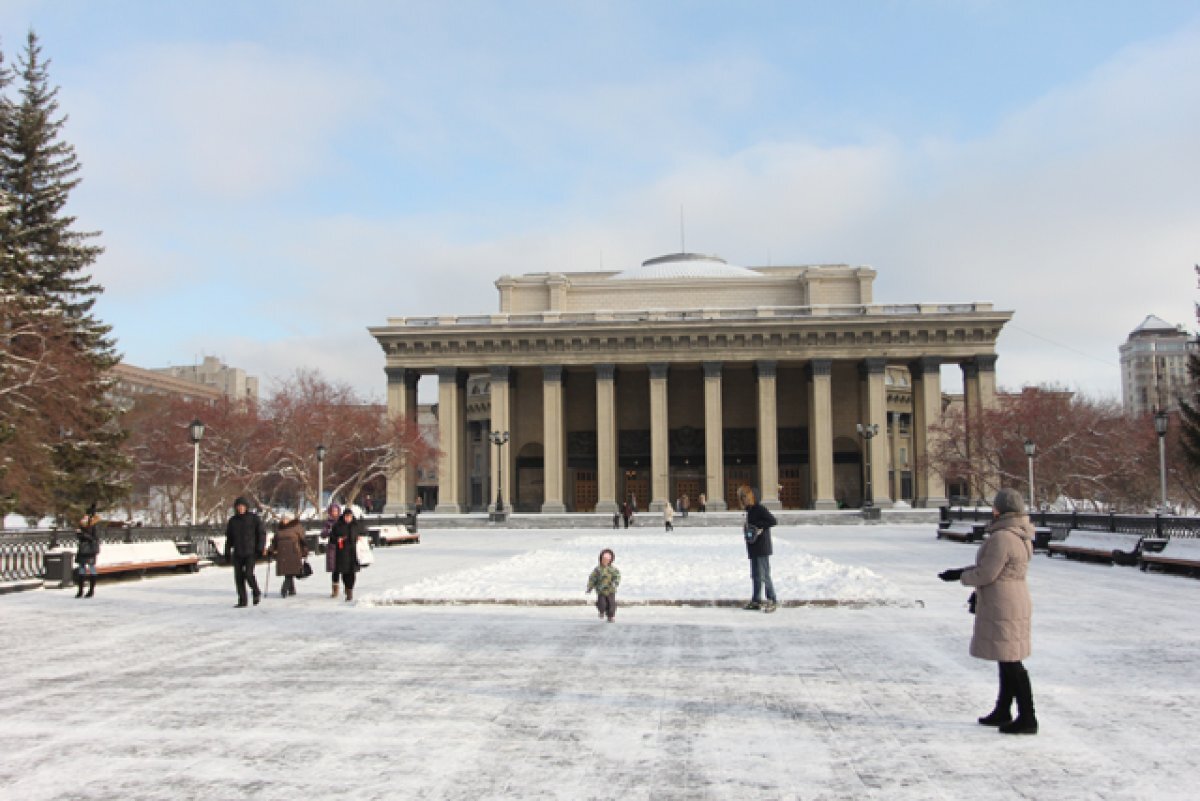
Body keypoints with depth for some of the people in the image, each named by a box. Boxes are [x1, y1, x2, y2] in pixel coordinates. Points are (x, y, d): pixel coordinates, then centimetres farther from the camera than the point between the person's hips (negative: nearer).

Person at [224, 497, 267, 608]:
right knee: (238, 577, 1)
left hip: (250, 552, -4)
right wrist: (227, 553, 11)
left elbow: (262, 533, -2)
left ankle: (256, 592, 12)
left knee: (249, 574, -14)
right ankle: (242, 600, 8)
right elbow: (229, 538, 15)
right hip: (237, 554, 4)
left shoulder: (254, 518, -1)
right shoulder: (232, 521, 9)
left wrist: (261, 548, -12)